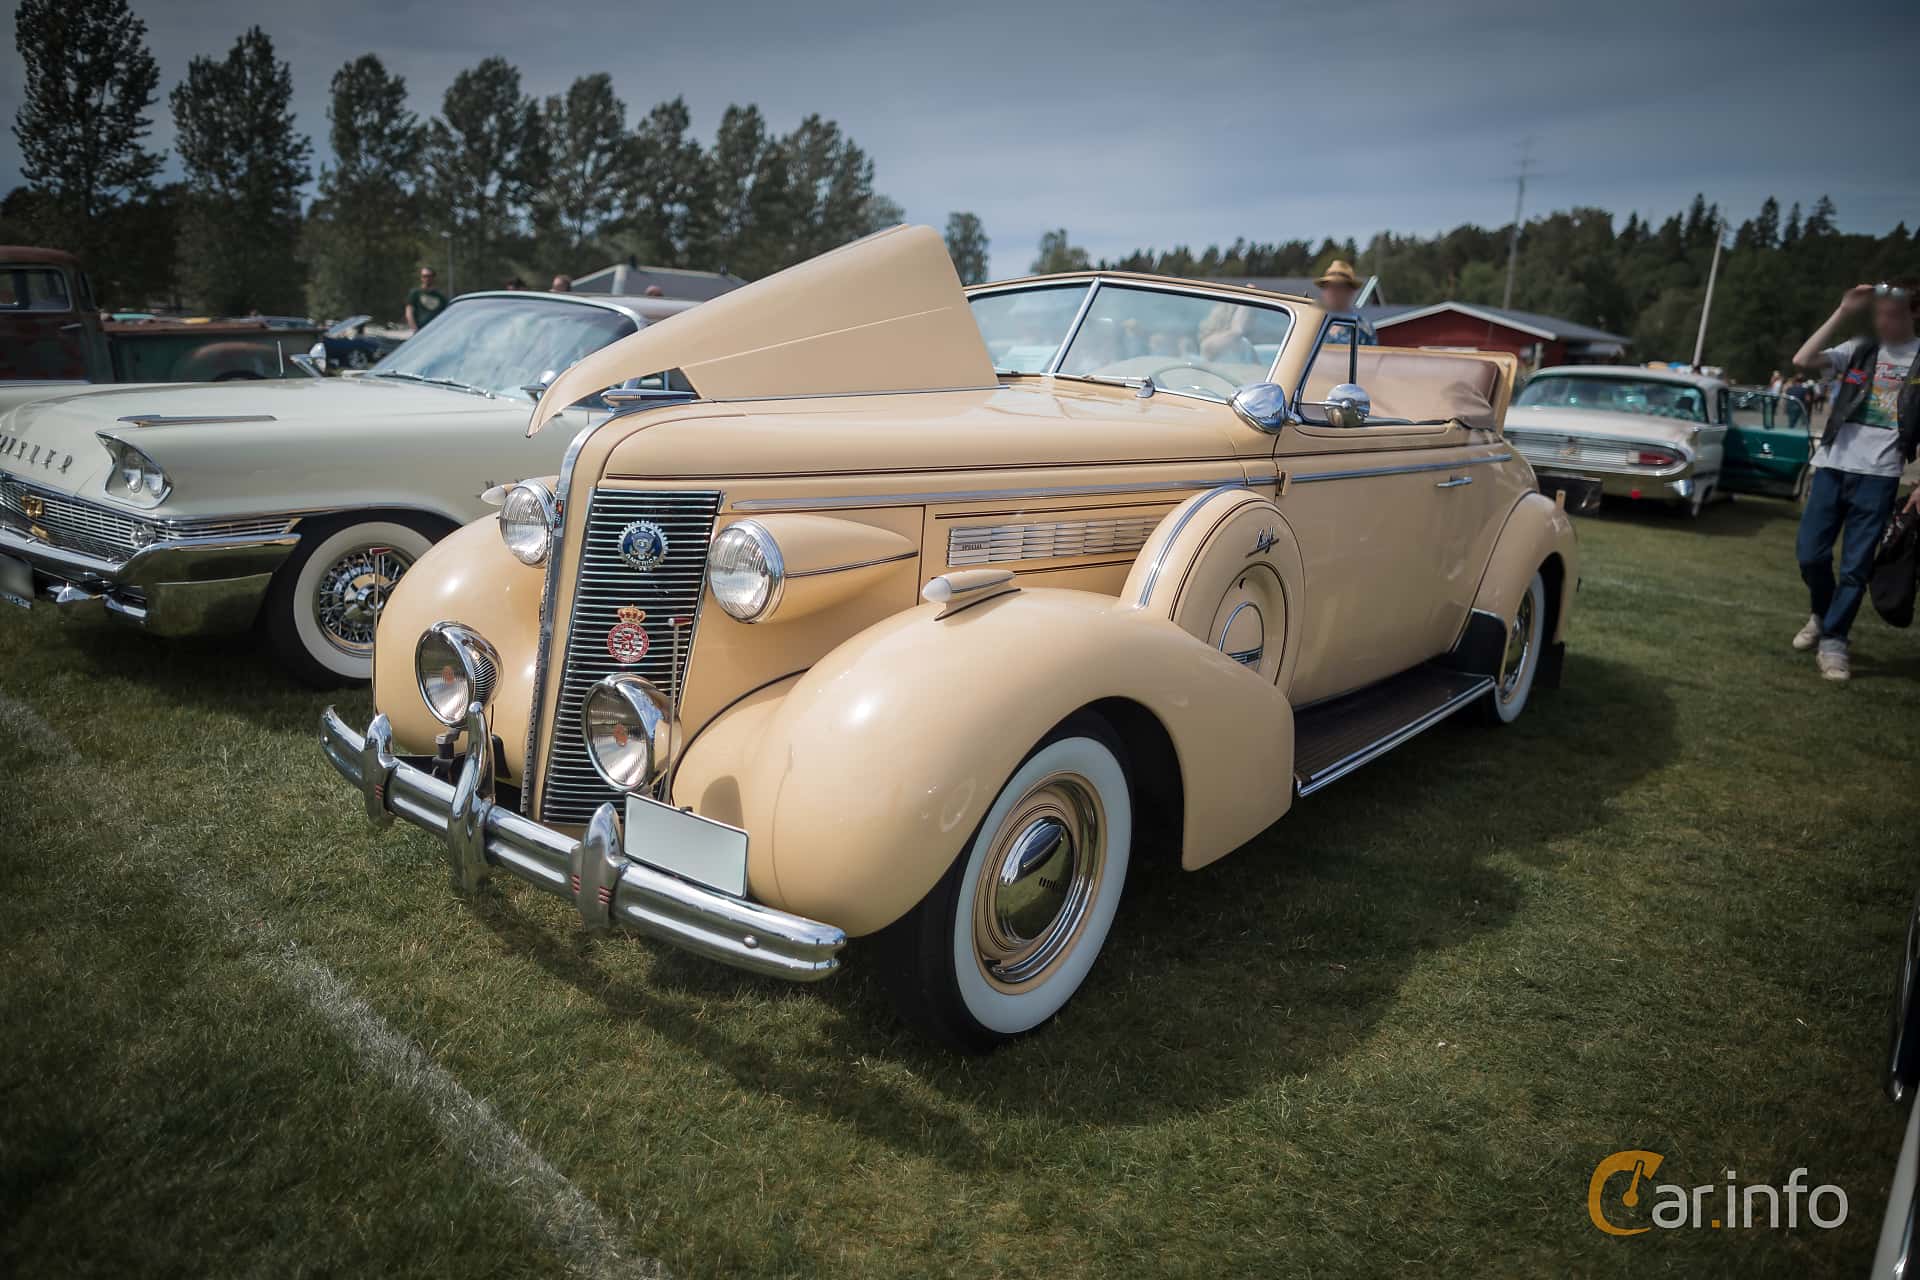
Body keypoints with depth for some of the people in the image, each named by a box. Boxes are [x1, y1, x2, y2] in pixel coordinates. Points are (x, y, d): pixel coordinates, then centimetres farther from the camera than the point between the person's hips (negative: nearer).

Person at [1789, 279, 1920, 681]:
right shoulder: (1858, 350, 6)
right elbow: (1802, 361, -10)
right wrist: (1842, 313, -10)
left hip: (1878, 476, -1)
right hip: (1832, 467, 1)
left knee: (1856, 567, -1)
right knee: (1810, 553, 2)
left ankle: (1833, 641, 9)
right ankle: (1822, 615, 28)